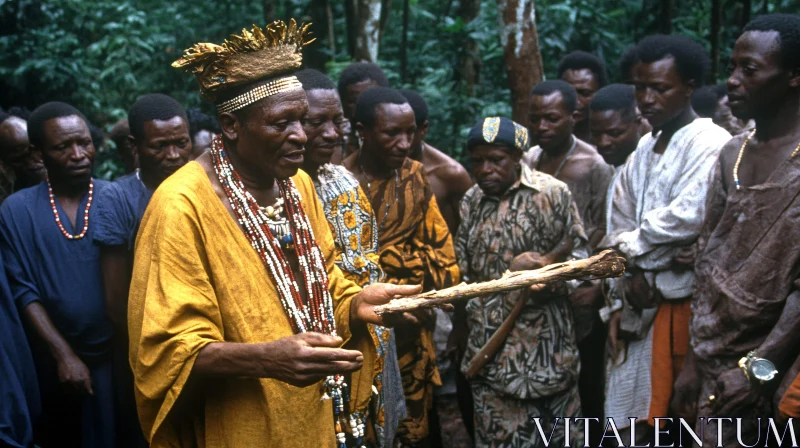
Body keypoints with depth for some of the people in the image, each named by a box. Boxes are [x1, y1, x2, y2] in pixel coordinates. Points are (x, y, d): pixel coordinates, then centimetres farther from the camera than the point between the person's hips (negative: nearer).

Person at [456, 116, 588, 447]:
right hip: (487, 345, 5)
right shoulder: (471, 201, 9)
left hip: (540, 342, -5)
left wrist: (539, 266, -20)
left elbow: (577, 256, -5)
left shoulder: (550, 193, -7)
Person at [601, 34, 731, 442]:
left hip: (687, 304, -7)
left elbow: (690, 215, -24)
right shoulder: (643, 152, 14)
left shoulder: (710, 144, -11)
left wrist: (631, 241, -7)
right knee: (634, 424, 12)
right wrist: (623, 299, 4)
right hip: (641, 304, 7)